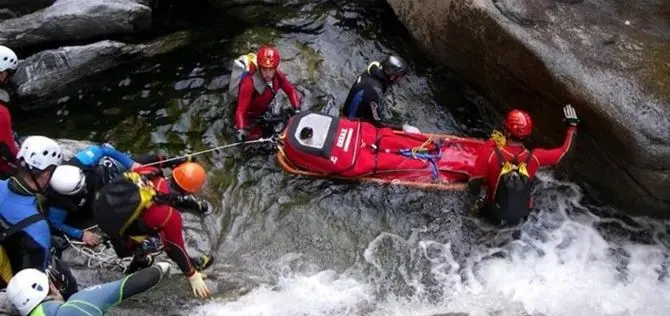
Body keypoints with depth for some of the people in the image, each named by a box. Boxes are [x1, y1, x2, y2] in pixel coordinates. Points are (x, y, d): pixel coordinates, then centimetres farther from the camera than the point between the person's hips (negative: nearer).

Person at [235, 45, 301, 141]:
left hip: (264, 111, 5)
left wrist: (297, 109, -23)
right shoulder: (249, 83, -39)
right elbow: (241, 110, -41)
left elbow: (291, 91, -10)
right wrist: (241, 130, -55)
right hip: (249, 116, -5)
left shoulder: (277, 76, -23)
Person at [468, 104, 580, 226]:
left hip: (493, 215, -1)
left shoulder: (489, 152, -30)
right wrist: (573, 124, 7)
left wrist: (477, 197, 1)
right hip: (519, 217, 1)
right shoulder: (534, 157, -24)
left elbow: (474, 184, -21)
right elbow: (564, 149, -8)